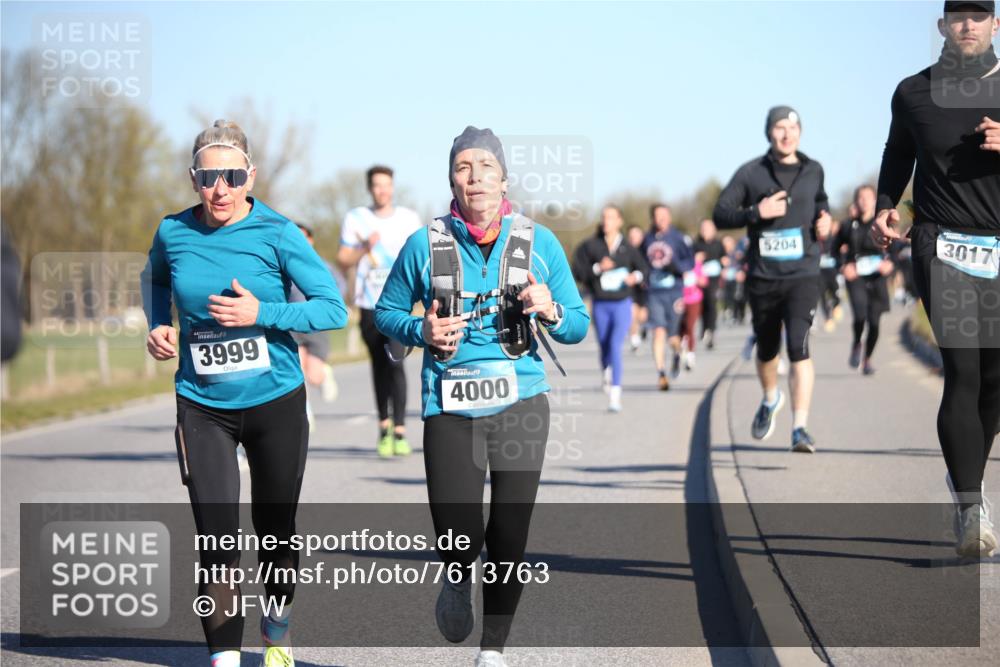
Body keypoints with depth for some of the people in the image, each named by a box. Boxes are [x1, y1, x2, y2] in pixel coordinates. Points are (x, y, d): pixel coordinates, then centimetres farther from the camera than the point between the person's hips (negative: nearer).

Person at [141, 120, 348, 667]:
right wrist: (157, 326, 3)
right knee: (216, 538, -8)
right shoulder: (172, 233, -3)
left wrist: (261, 313, -23)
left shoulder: (276, 233, -12)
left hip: (276, 400, -1)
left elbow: (334, 309, -13)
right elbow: (155, 277, 21)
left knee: (275, 529, 14)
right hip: (203, 405, 1)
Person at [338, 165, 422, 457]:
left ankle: (400, 431, -14)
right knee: (379, 365, 7)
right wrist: (365, 248, -15)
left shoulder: (409, 219, 8)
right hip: (368, 302, 1)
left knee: (395, 361, -16)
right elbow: (343, 260, 2)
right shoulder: (355, 218, 5)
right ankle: (384, 426, 19)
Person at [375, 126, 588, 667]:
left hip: (520, 404, 1)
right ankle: (458, 582, 28)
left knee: (510, 536, 4)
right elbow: (386, 313, 11)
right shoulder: (425, 245, -1)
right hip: (449, 408, -1)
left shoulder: (539, 243, 1)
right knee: (459, 537, -10)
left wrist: (551, 312, -16)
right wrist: (422, 331, -10)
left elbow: (578, 327, 6)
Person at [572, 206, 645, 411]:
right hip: (600, 304, 1)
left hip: (622, 304, -1)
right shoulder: (589, 246, -2)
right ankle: (607, 372, 47)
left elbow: (641, 267, 15)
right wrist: (597, 268, -19)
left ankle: (615, 395, -17)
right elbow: (577, 272, -5)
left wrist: (636, 276, -6)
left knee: (615, 345, -16)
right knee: (604, 346, 12)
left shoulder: (627, 248, 1)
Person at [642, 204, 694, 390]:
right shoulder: (647, 240, 8)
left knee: (672, 335, 4)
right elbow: (641, 263, 19)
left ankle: (677, 354, 40)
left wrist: (678, 267, -19)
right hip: (654, 292, 1)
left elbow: (690, 262, -2)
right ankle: (661, 374, -12)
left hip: (674, 292, -1)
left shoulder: (679, 238, -1)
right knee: (659, 331, -13)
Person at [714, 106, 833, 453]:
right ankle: (770, 399, 47)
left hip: (803, 275, -1)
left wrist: (824, 217, 7)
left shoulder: (813, 170, 7)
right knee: (767, 349, 15)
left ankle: (800, 428, -21)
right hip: (763, 277, 1)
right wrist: (756, 212, -18)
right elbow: (720, 215, -3)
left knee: (799, 346, -18)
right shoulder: (750, 173, -1)